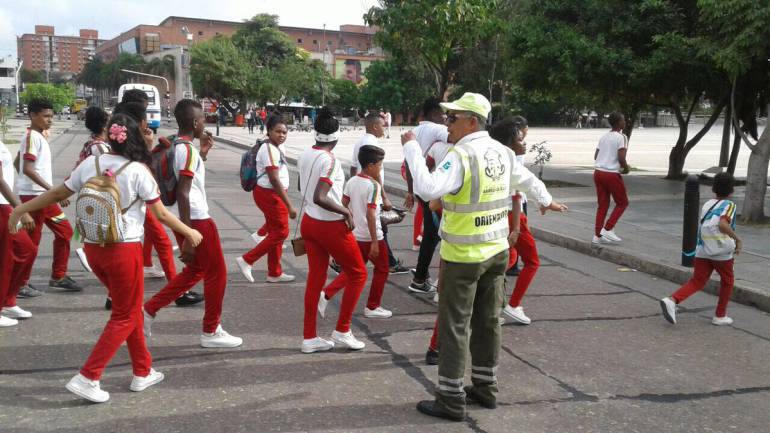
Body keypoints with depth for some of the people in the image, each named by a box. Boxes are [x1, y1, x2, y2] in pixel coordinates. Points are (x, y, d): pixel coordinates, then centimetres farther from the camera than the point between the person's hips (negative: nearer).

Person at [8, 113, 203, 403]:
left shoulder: (91, 164, 1)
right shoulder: (138, 171, -11)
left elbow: (58, 194, 9)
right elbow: (161, 215, -6)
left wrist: (21, 209, 22)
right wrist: (190, 233, 8)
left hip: (93, 247, 6)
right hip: (124, 249, -6)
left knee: (129, 309, 20)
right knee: (125, 317, 9)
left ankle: (143, 373, 28)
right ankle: (87, 378, 4)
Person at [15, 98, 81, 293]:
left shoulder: (38, 136, 15)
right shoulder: (32, 136, -14)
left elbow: (20, 164, 22)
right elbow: (28, 169, -23)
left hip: (43, 195, 10)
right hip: (34, 195, -10)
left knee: (64, 231, 12)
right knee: (32, 239, -3)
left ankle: (58, 277, 19)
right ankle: (20, 284, 8)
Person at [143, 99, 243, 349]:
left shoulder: (176, 146, 10)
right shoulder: (188, 150, -19)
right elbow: (183, 193, -25)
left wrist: (203, 153, 16)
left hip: (188, 220, 10)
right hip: (197, 220, -10)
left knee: (195, 271, 21)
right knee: (216, 272, 5)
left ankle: (149, 310, 19)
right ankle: (211, 332, 15)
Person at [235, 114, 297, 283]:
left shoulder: (273, 148, 12)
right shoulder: (270, 150, -21)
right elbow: (274, 180, -26)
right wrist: (289, 205, -28)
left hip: (270, 194, 10)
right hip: (270, 195, -10)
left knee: (275, 232, 14)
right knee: (281, 232, -3)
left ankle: (274, 273, 23)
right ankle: (247, 260, 1)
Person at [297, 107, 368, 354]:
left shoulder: (305, 155, 4)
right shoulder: (330, 160, -21)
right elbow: (320, 198, -30)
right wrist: (346, 211, -20)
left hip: (309, 222, 8)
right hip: (331, 226, -8)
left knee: (315, 277, 13)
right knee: (358, 274, 9)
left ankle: (309, 338, 16)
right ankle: (342, 330, 12)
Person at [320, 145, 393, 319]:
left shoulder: (352, 181, 3)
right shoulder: (374, 185, -18)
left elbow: (343, 206, 5)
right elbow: (370, 214, -22)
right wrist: (375, 242, -20)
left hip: (354, 234, 7)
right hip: (371, 237, -7)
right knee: (382, 269, 13)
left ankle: (326, 294, 2)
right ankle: (372, 307, 20)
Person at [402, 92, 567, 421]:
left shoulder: (461, 155, -19)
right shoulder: (502, 152, 6)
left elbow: (427, 188, -32)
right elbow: (527, 179, 23)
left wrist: (411, 148, -23)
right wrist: (546, 201, 42)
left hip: (463, 256, -8)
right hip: (497, 250, 8)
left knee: (454, 326, 1)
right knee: (488, 321, 16)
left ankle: (451, 400, 8)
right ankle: (485, 387, 29)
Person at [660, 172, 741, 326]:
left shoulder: (707, 205, 12)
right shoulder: (729, 205, -8)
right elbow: (722, 225, -27)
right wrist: (738, 239, -15)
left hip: (702, 250, 5)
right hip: (722, 252, -5)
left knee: (697, 282, 7)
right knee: (727, 281, 19)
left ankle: (672, 300, -18)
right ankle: (720, 316, 24)